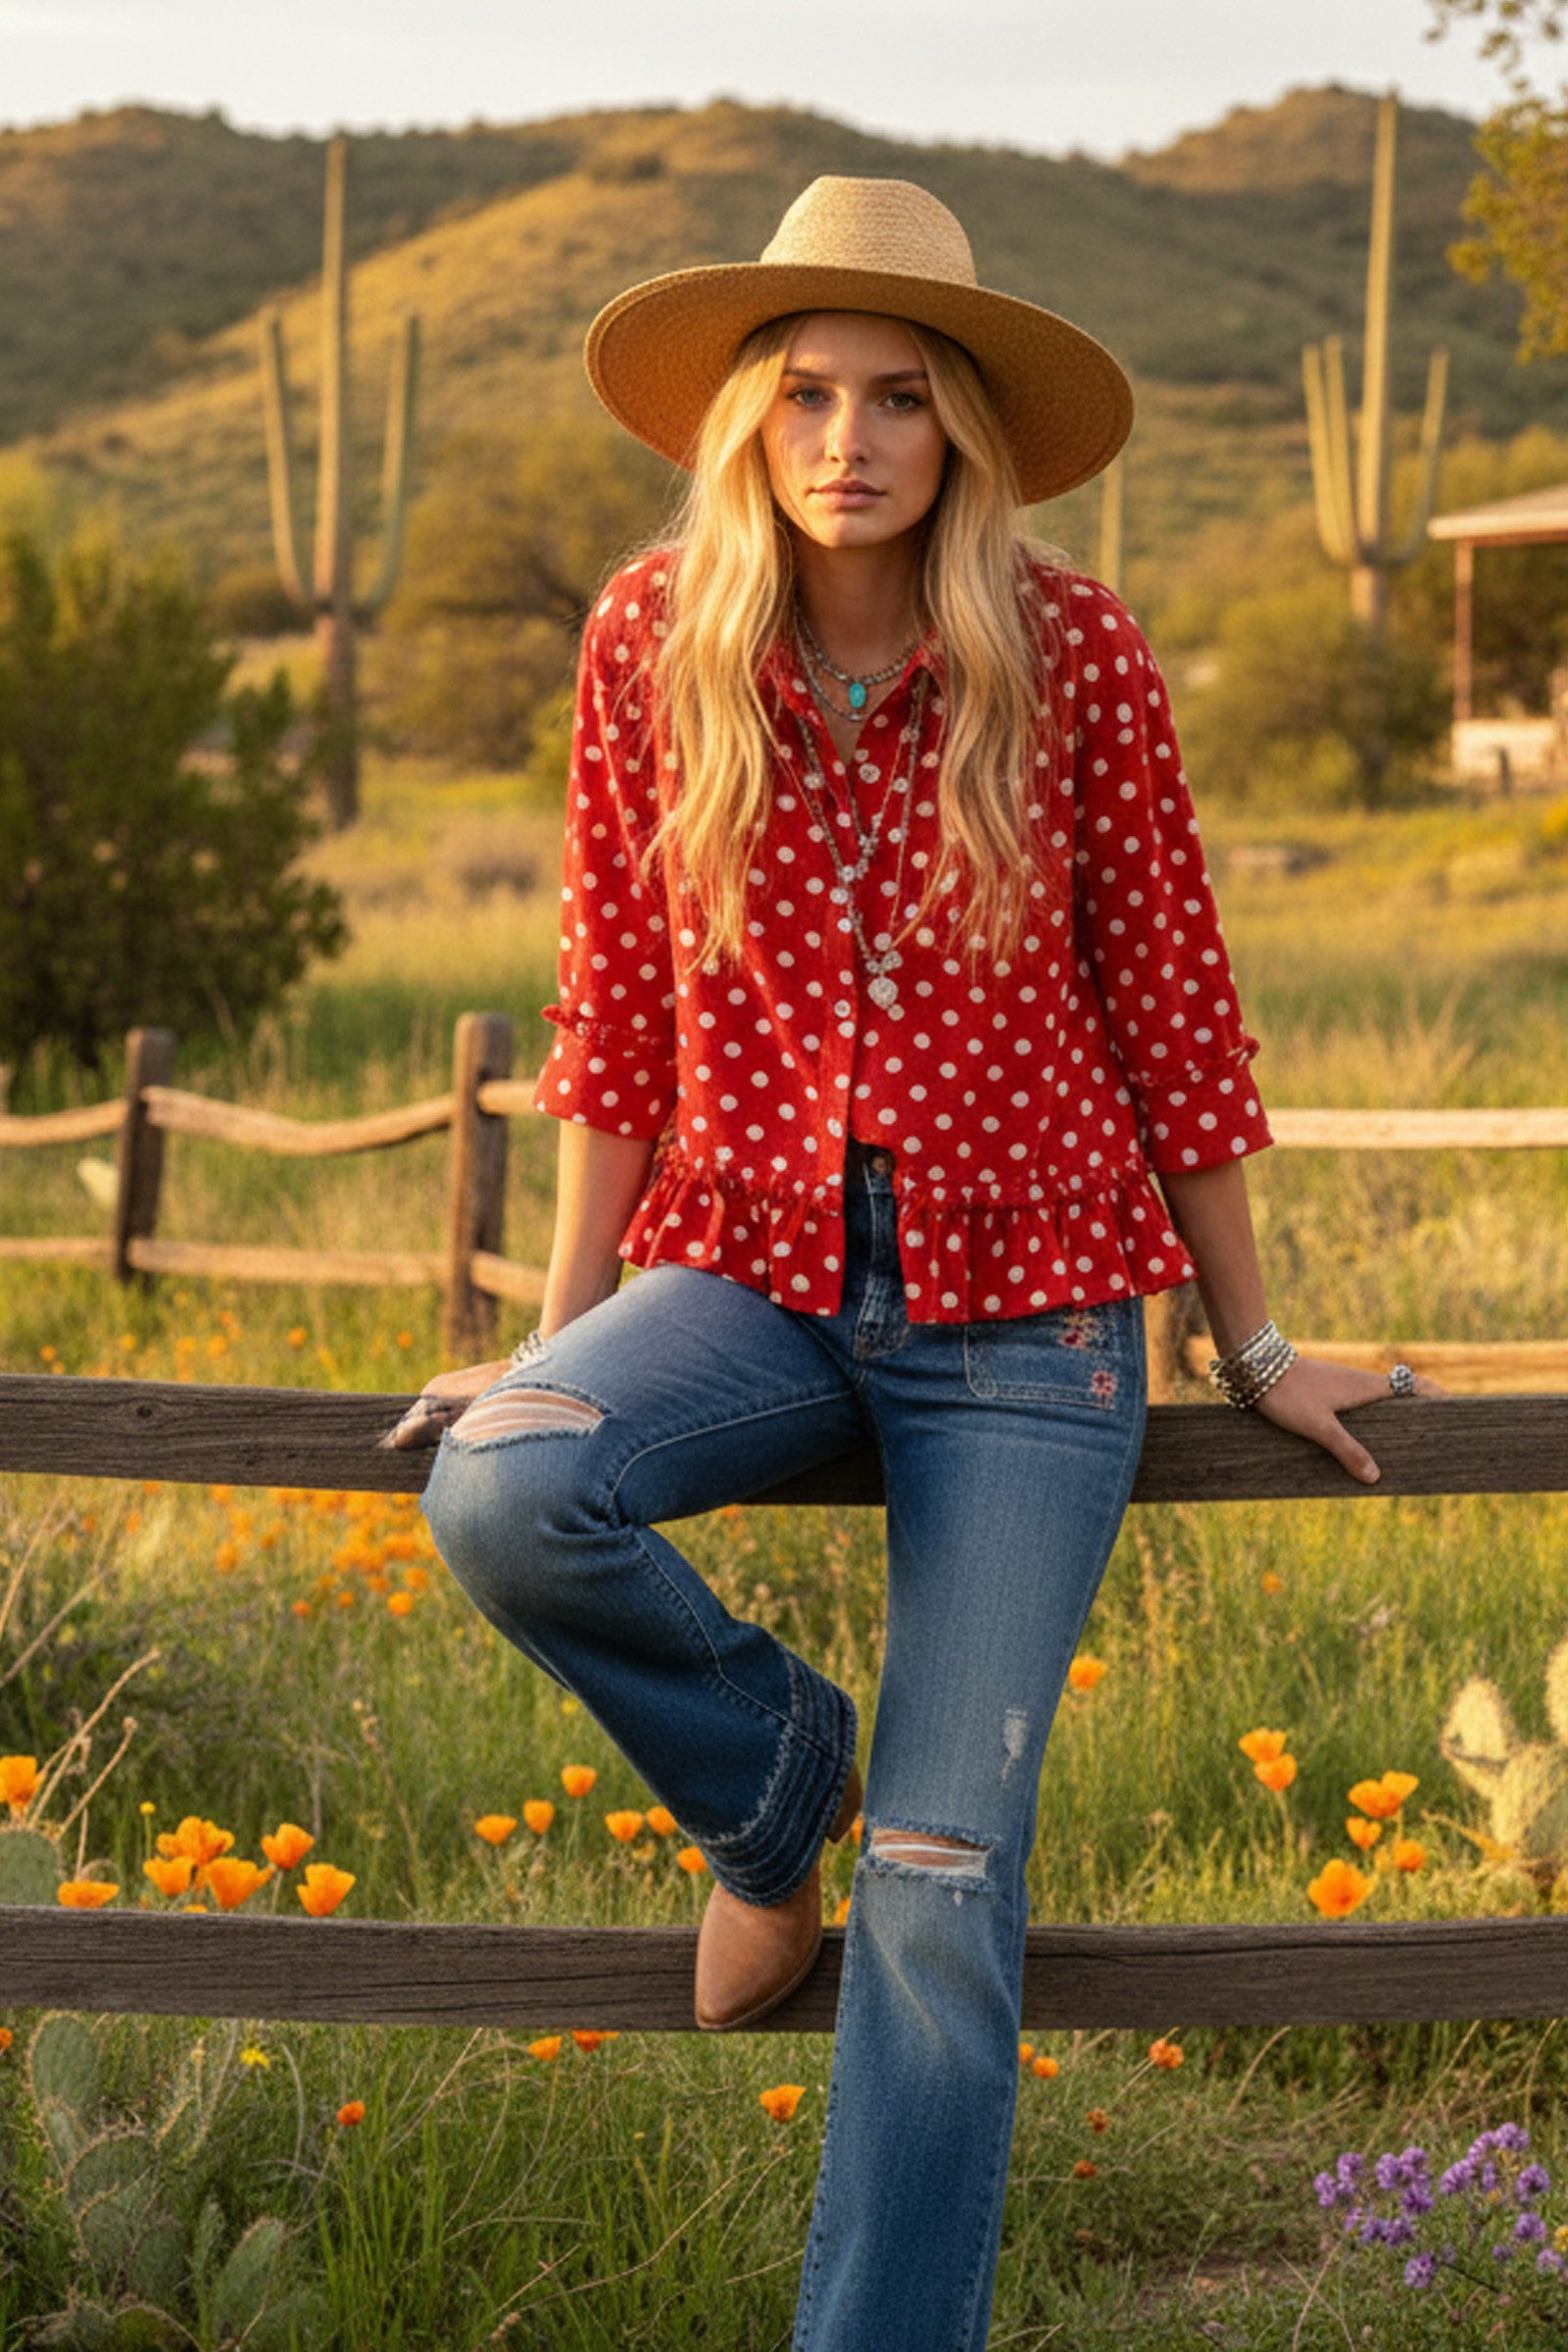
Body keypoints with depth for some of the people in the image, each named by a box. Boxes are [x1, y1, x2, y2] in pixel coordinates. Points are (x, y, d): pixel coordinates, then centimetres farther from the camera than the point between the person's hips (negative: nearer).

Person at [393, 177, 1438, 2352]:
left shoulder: (1070, 655, -8)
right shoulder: (655, 643, -3)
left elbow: (1169, 1007, 0)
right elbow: (619, 1010, 4)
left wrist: (1253, 1345, 7)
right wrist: (562, 1332, 5)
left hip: (1025, 1310, -2)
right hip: (755, 1273, 2)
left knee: (943, 1879, -8)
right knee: (498, 1498, -29)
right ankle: (768, 1770, 2)